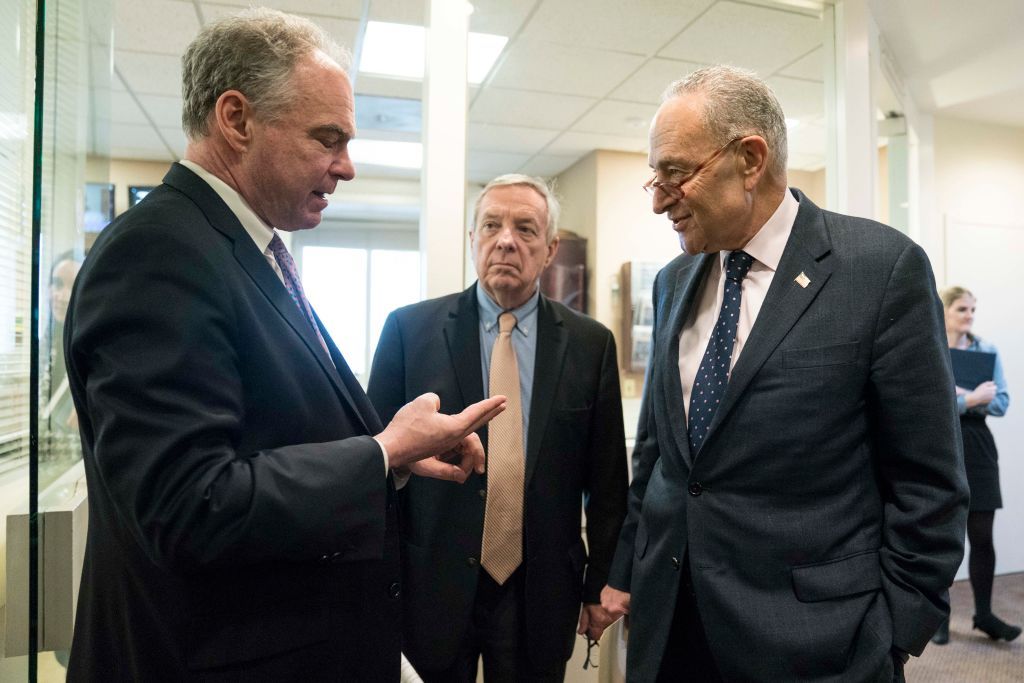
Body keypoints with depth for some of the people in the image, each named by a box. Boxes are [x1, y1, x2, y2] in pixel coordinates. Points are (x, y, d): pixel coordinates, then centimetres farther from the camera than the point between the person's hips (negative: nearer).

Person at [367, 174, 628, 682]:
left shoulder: (591, 344, -2)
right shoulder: (409, 329, -5)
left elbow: (606, 481, 2)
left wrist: (602, 584, 5)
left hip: (541, 592, 1)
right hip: (434, 584, 0)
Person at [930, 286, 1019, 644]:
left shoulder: (987, 351, 7)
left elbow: (1001, 402, -1)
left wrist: (963, 397, -15)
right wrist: (972, 399, -18)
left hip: (977, 448, 3)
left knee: (982, 536, 6)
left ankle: (984, 615, 22)